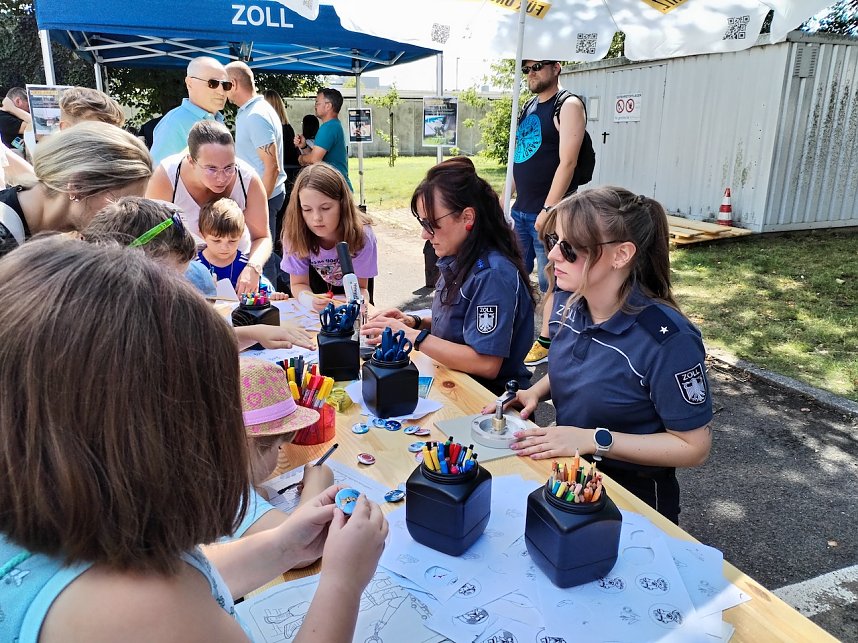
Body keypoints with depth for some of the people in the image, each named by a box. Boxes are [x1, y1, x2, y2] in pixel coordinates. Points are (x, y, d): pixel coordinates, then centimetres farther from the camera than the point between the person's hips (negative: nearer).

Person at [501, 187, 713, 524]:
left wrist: (593, 439, -24)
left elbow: (694, 446, -18)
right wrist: (536, 391, -6)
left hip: (634, 495, -5)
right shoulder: (567, 301, -5)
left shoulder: (667, 339, -26)